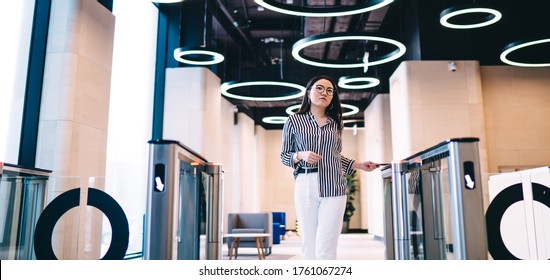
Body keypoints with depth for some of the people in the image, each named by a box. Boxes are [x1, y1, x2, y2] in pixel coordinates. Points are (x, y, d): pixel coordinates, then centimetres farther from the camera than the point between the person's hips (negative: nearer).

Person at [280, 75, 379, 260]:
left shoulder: (336, 123, 16)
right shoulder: (293, 121, 8)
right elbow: (284, 156, 9)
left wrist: (359, 165, 11)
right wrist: (301, 156, -9)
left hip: (334, 188, 1)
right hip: (305, 187, -1)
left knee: (326, 248, -7)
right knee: (309, 244, 1)